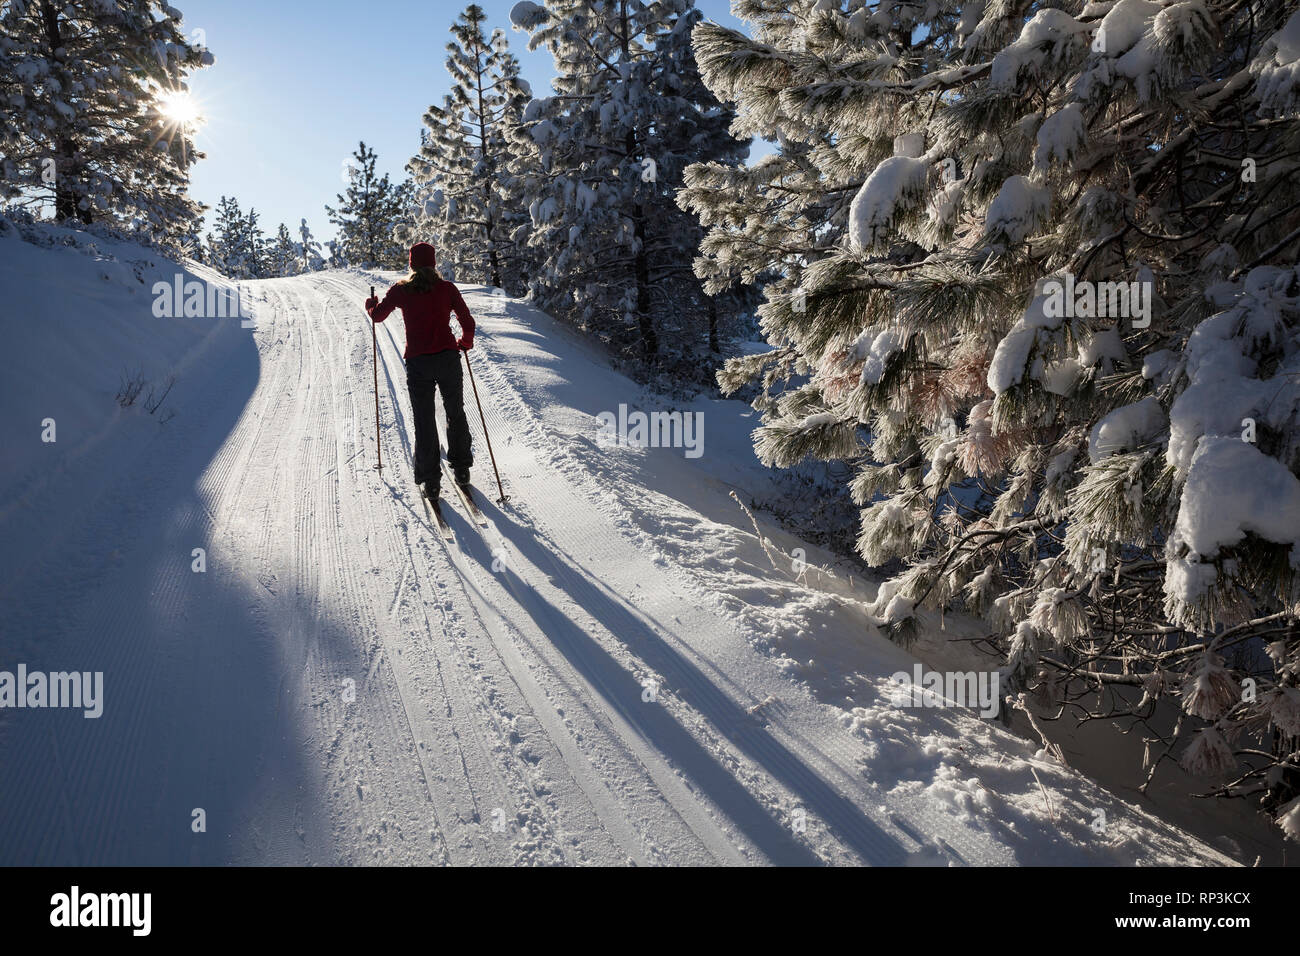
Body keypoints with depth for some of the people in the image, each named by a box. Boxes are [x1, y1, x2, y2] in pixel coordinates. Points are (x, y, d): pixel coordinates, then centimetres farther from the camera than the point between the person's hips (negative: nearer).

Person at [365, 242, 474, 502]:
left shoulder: (401, 290, 0)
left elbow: (377, 315, 11)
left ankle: (429, 481, 7)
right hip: (448, 358, 1)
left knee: (424, 421, 6)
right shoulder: (447, 288, 1)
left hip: (418, 362, -1)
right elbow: (468, 323, 1)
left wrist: (371, 304, 34)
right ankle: (461, 468, 26)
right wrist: (465, 343, 22)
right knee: (455, 413, 18)